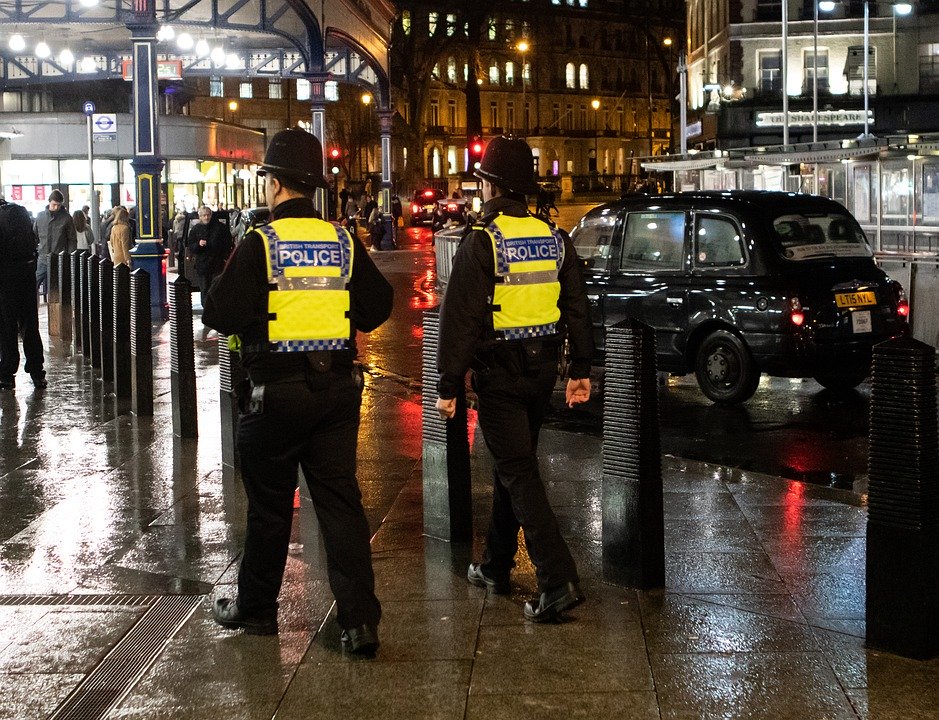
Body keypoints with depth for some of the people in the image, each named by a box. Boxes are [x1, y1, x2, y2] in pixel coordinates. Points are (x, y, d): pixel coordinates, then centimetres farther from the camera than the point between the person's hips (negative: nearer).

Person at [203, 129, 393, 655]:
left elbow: (221, 315, -13)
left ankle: (256, 607, 26)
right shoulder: (344, 241, 1)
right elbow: (377, 306, 3)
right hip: (339, 387, 4)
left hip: (277, 390, -3)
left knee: (270, 504, 11)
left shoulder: (260, 244, -11)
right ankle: (361, 619, 2)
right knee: (340, 499, 6)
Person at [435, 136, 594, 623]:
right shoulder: (555, 239, 6)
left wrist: (448, 386, -11)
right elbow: (577, 307, 9)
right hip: (542, 368, 7)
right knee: (513, 465, 19)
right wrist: (581, 370, 14)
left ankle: (558, 581, -15)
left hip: (498, 373, -7)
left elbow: (460, 318, -15)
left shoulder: (481, 242, -14)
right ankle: (496, 567, 32)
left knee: (518, 473, -5)